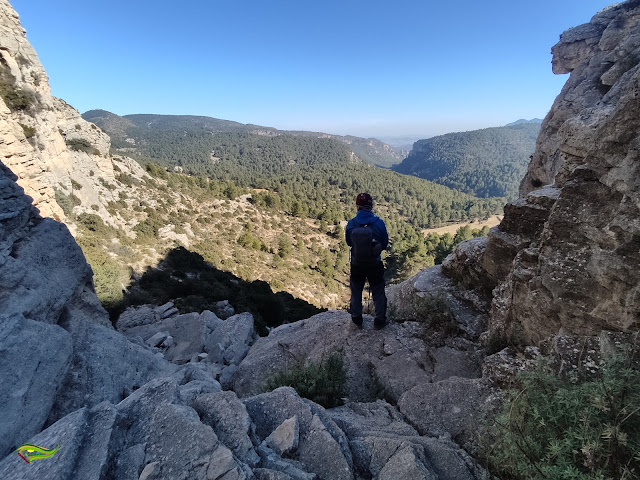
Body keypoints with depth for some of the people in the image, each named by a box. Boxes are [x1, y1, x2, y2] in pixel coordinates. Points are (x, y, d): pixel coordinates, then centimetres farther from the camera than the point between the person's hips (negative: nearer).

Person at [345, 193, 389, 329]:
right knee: (378, 292, 18)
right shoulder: (379, 223, -18)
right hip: (375, 264, -1)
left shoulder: (351, 224, -15)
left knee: (356, 292, 21)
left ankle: (357, 319, 33)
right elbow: (385, 244, -5)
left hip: (357, 265, 1)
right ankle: (379, 320, 28)